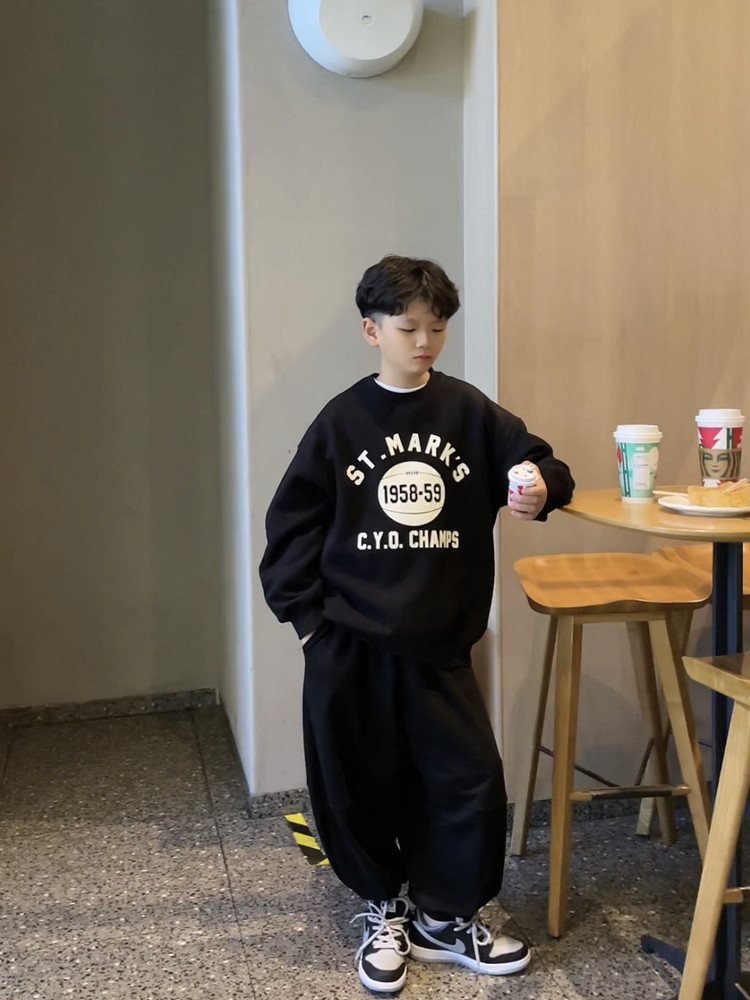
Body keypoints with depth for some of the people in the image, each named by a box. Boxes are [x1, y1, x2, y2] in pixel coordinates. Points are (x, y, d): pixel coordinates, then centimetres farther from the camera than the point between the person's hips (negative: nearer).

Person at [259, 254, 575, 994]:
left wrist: (541, 490, -24)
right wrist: (305, 614, -3)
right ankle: (385, 912, 33)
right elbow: (292, 522, 1)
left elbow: (534, 462, 0)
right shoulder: (341, 422, -2)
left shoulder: (470, 413, 0)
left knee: (470, 780, 0)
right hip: (349, 645, -1)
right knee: (360, 787, 10)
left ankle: (446, 917, 23)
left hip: (439, 643, 1)